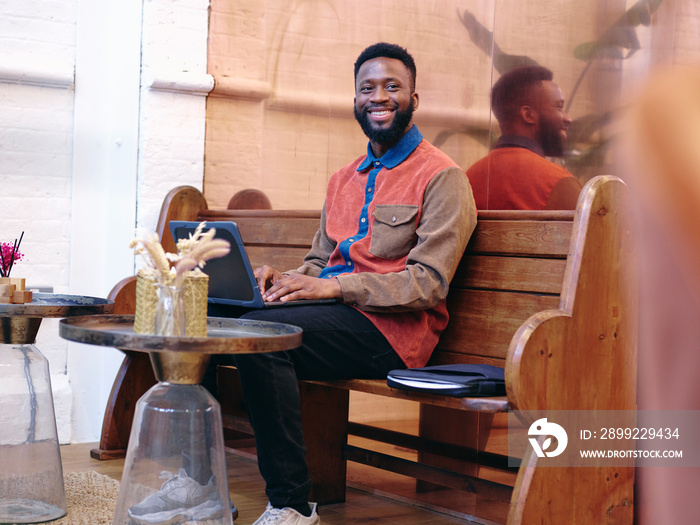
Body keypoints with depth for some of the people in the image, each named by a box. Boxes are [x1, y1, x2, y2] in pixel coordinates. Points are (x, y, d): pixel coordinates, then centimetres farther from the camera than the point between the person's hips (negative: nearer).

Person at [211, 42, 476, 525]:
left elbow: (429, 283, -12)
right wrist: (283, 280, -1)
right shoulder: (344, 179, 23)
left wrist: (333, 286, -19)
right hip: (333, 313, 7)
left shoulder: (442, 176, -2)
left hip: (391, 327, -7)